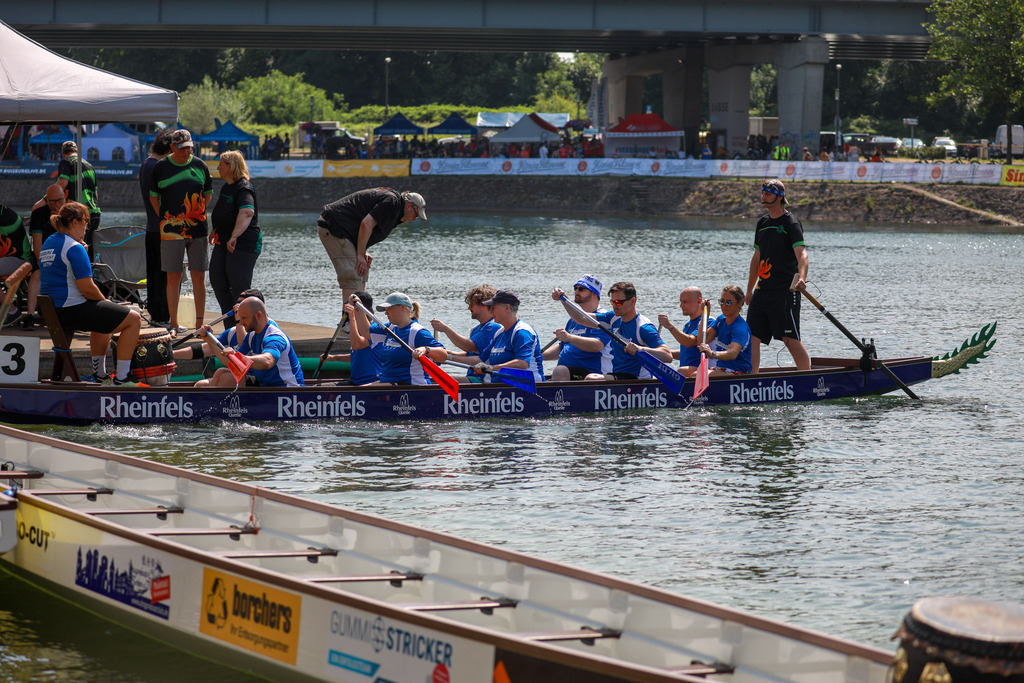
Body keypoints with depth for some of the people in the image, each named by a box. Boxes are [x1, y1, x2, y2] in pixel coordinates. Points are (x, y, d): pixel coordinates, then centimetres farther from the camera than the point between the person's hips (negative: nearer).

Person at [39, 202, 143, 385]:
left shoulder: (48, 243, 14)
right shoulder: (74, 248, -17)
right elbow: (87, 288, -20)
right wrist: (105, 301, -3)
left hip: (51, 310, 11)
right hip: (73, 309, -11)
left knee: (102, 318, 38)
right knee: (134, 320, -7)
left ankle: (99, 375, 39)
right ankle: (120, 379, -8)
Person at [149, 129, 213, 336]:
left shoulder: (199, 165, 6)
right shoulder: (161, 167, 1)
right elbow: (153, 197, 11)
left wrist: (198, 216, 10)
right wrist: (165, 219, 5)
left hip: (198, 228, 1)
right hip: (171, 231, -1)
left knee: (198, 277, 2)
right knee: (173, 277, -1)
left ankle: (199, 323, 7)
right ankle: (174, 324, 4)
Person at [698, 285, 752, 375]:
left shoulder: (740, 327, -16)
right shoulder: (721, 320, 12)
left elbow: (733, 353, -34)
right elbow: (703, 341, 5)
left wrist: (713, 354, -53)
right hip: (720, 369, 8)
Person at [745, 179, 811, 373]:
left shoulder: (790, 223, -8)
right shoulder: (762, 223, 16)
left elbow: (801, 254, -22)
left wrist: (801, 279, -40)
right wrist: (749, 290, 24)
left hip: (785, 290, -8)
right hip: (763, 290, 8)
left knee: (790, 339, -8)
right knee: (753, 337, 2)